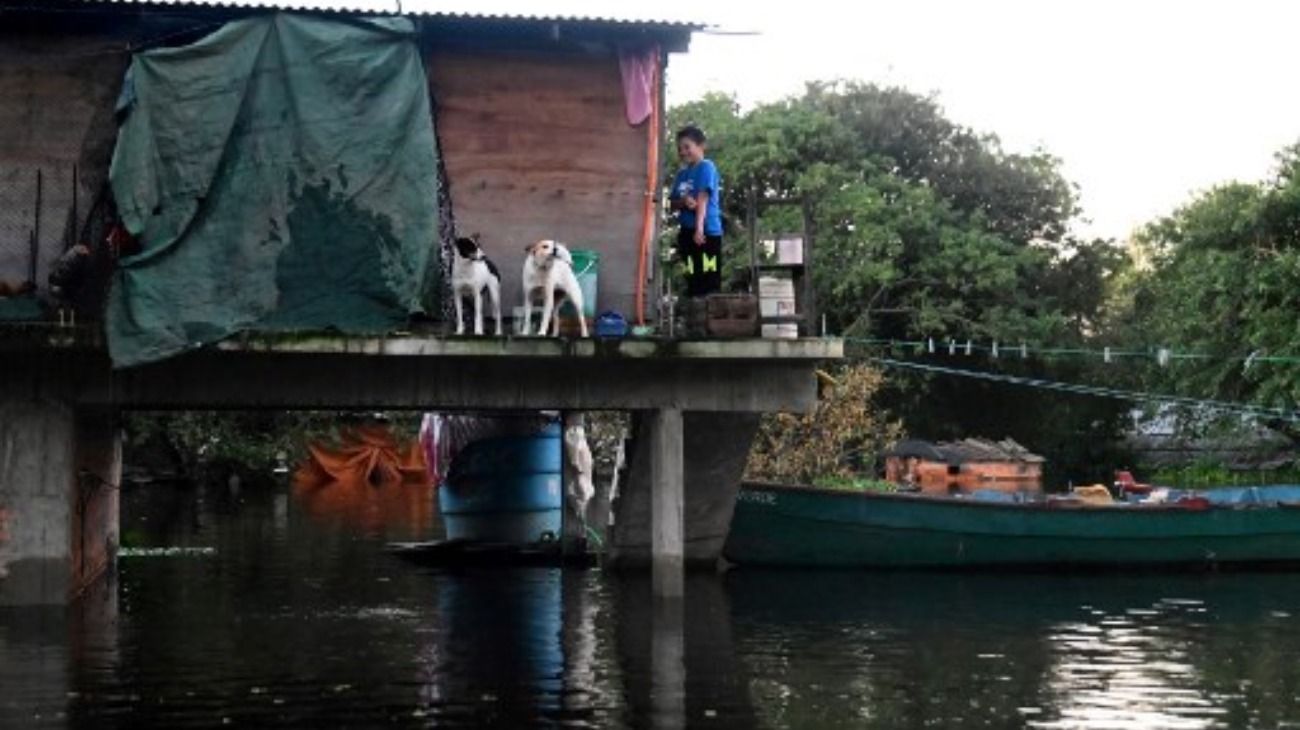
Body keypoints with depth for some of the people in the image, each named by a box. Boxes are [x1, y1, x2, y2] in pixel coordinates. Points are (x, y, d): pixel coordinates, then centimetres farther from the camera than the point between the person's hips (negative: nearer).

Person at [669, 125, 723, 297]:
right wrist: (683, 202, -10)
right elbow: (673, 203, 14)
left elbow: (703, 198, -15)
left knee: (710, 282, -9)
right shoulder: (682, 173, 16)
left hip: (707, 231, -7)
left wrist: (699, 228, -24)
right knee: (692, 280, 11)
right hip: (687, 231, 7)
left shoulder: (706, 167, -5)